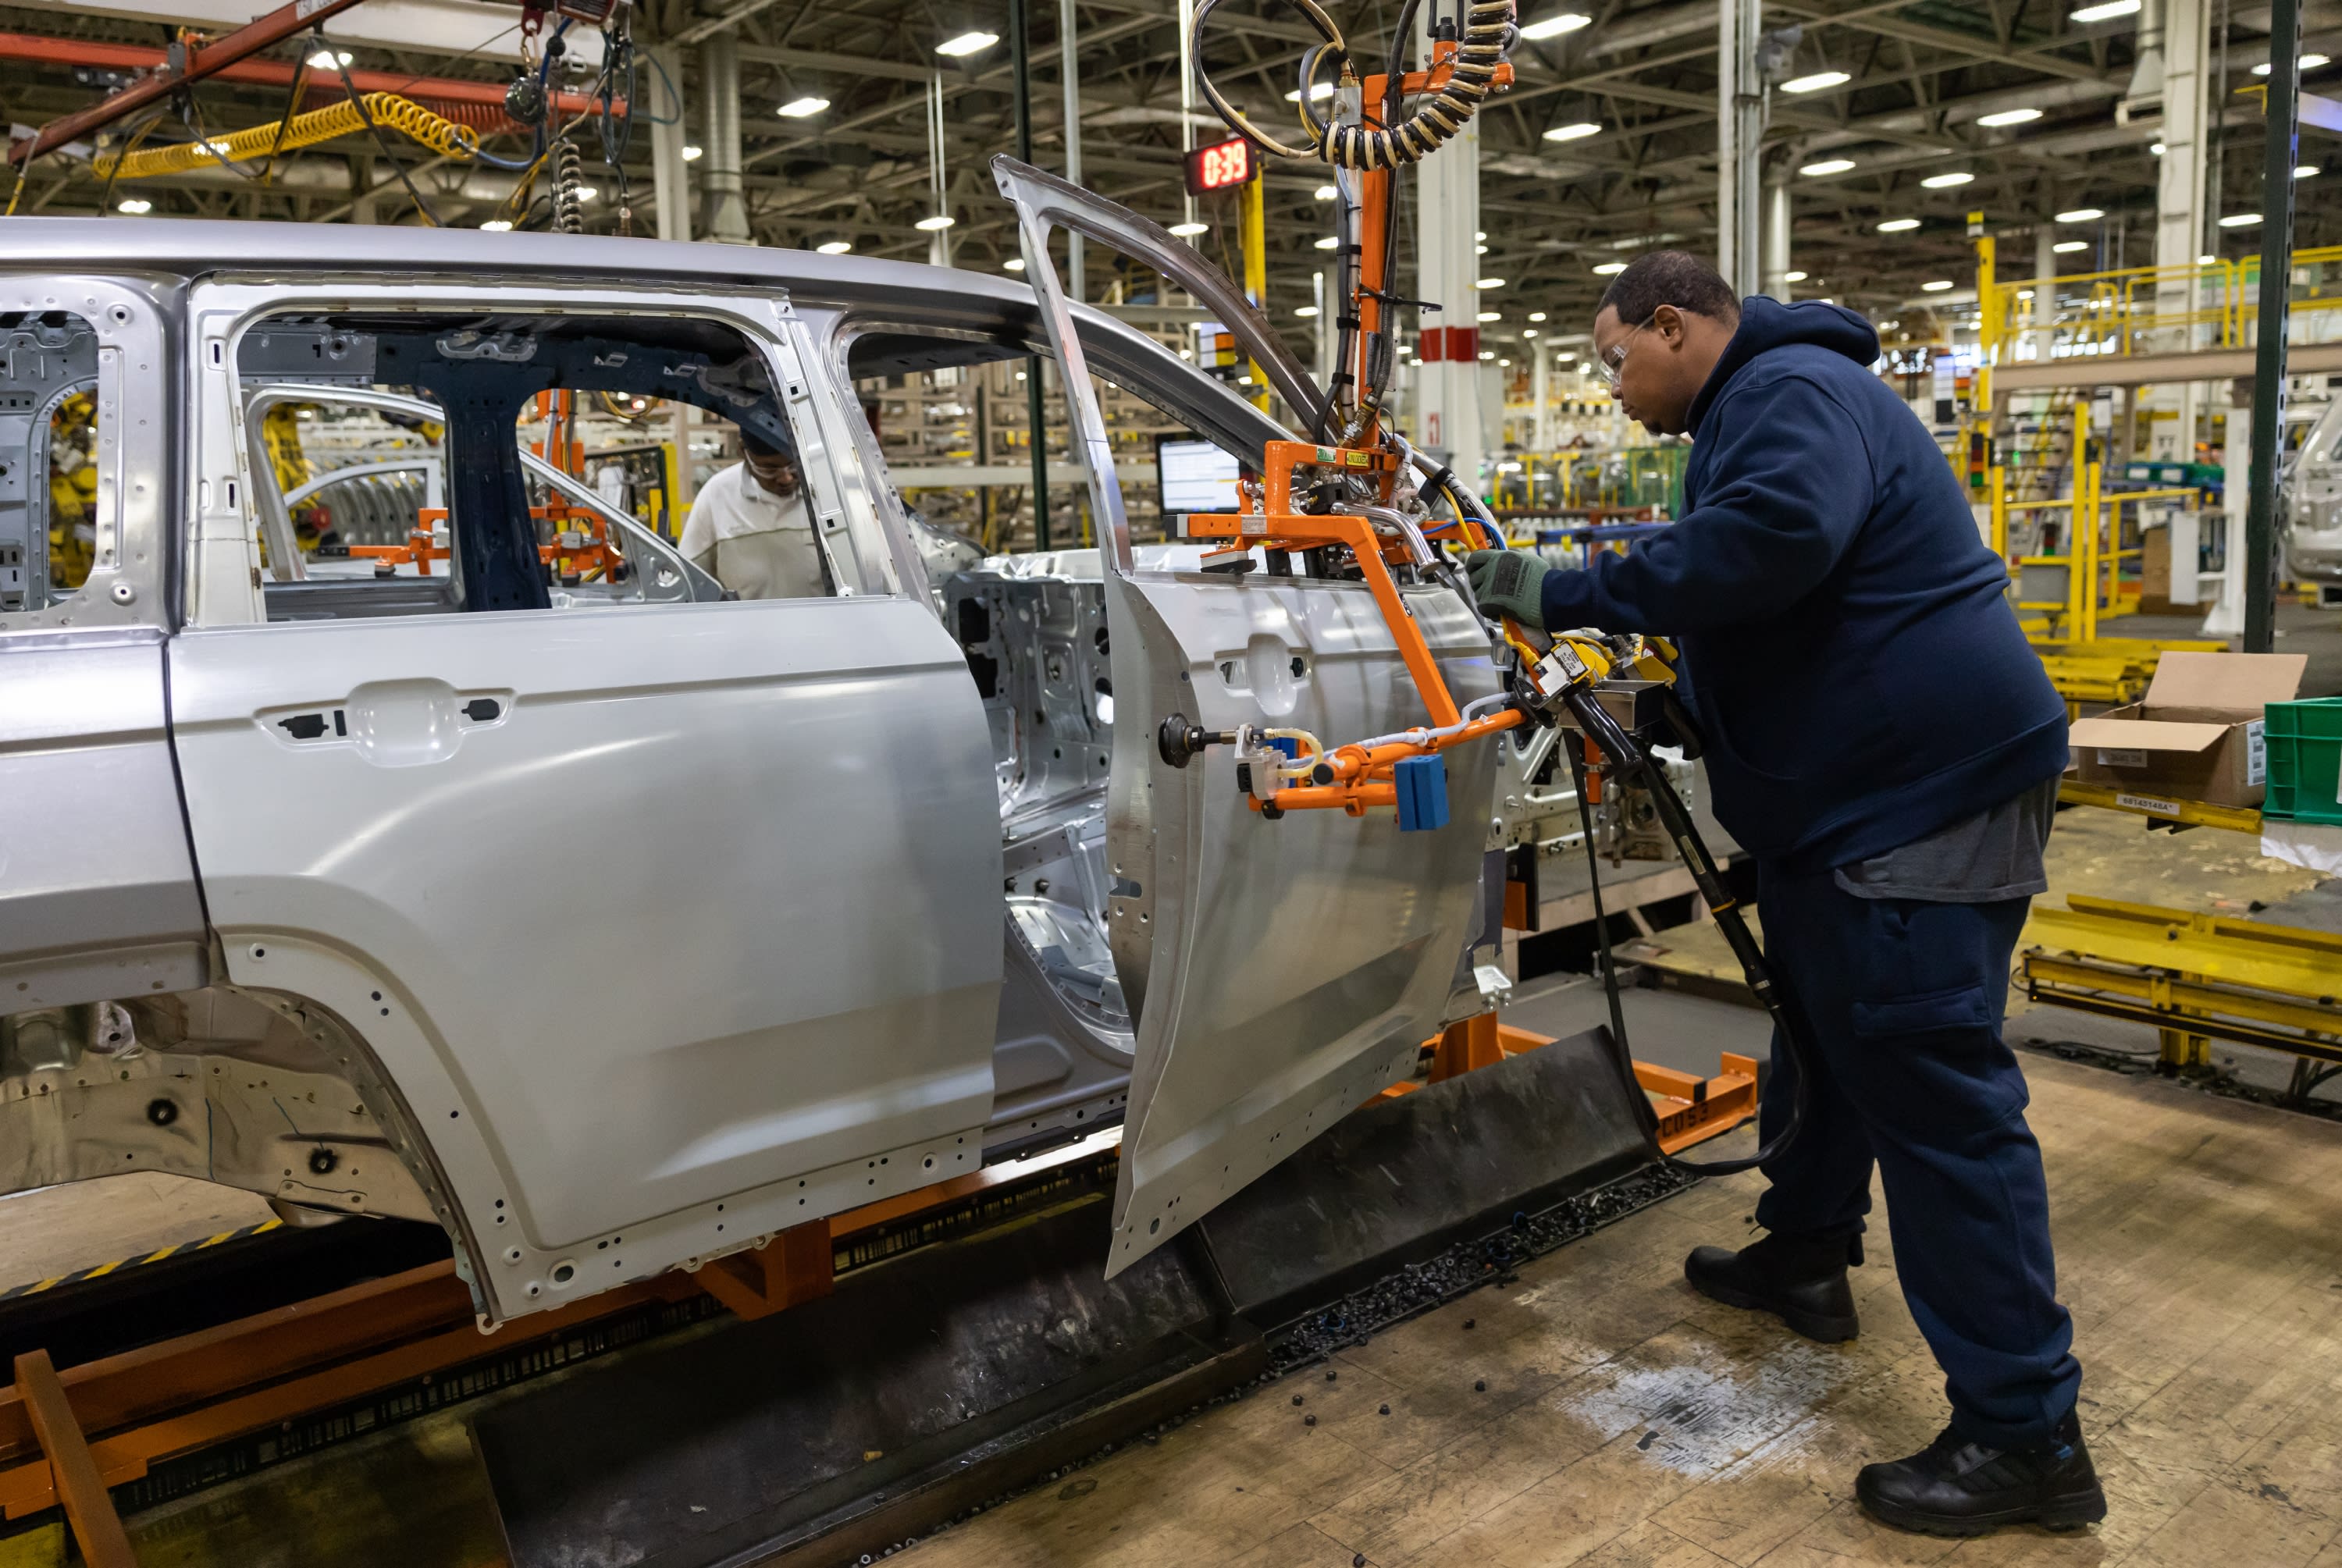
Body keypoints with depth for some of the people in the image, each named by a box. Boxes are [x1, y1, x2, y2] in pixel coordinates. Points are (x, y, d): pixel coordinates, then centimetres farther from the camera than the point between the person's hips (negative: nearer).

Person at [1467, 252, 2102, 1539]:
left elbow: (1769, 542, -34)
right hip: (1850, 791, 11)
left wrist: (1565, 594, -27)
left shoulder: (1790, 393, -15)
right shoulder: (1753, 409, 20)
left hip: (1926, 790, -11)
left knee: (1934, 1091, -9)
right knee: (1823, 1032, 23)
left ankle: (2024, 1434, -1)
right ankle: (1803, 1254, 42)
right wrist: (1667, 717, 14)